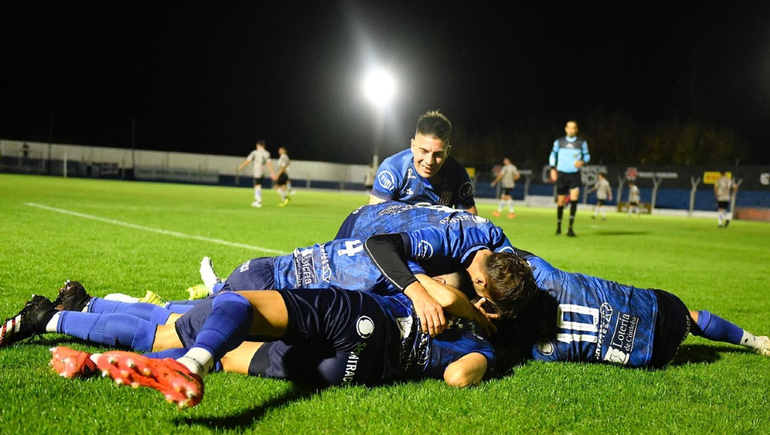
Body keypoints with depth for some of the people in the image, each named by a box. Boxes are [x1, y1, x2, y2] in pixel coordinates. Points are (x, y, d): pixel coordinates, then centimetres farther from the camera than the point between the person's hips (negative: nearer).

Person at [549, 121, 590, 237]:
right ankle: (558, 227, 22)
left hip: (574, 175, -1)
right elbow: (553, 154, 13)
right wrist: (553, 169, 2)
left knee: (574, 197, -19)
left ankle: (570, 228, -16)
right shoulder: (559, 142, 3)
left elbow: (587, 155, 11)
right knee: (560, 201, 4)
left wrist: (582, 162, -11)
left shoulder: (582, 142, 2)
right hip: (561, 174, 1)